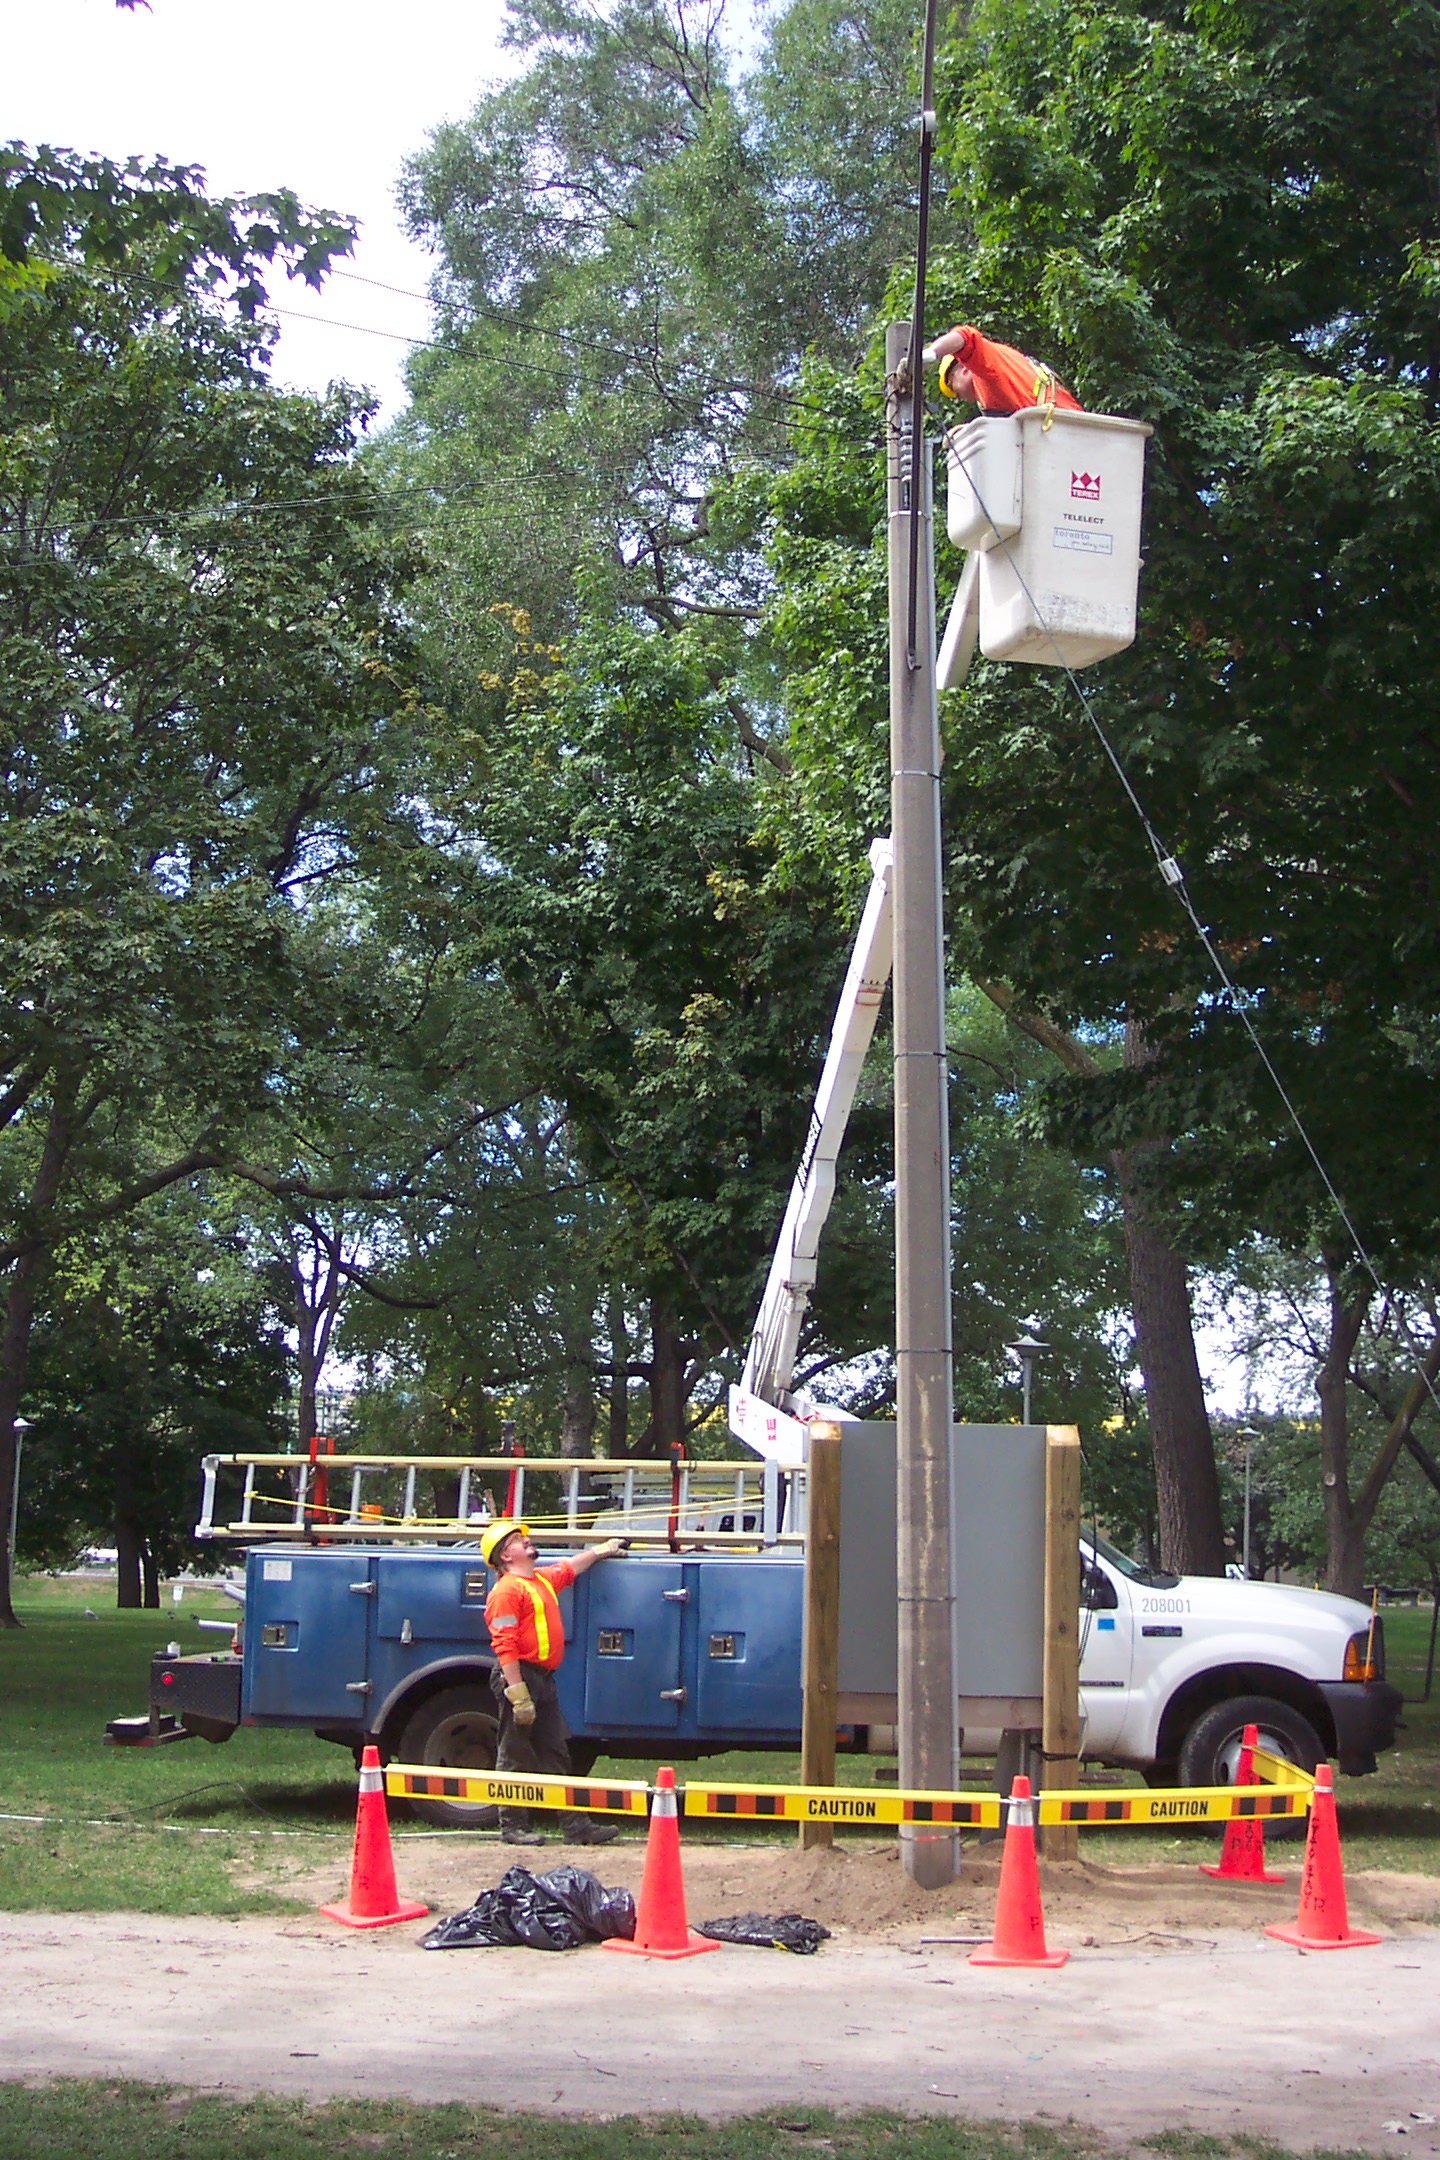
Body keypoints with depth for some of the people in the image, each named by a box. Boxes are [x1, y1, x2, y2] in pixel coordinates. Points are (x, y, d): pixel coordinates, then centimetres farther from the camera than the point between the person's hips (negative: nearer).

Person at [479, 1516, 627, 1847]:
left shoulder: (543, 1579, 17)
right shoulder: (507, 1590, -12)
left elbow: (570, 1568, 42)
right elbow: (504, 1645, -19)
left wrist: (601, 1551, 51)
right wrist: (518, 1695, -24)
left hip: (543, 1679, 9)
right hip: (519, 1675, -9)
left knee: (556, 1755, 8)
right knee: (515, 1757, -1)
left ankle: (575, 1826, 9)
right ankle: (513, 1827, 5)